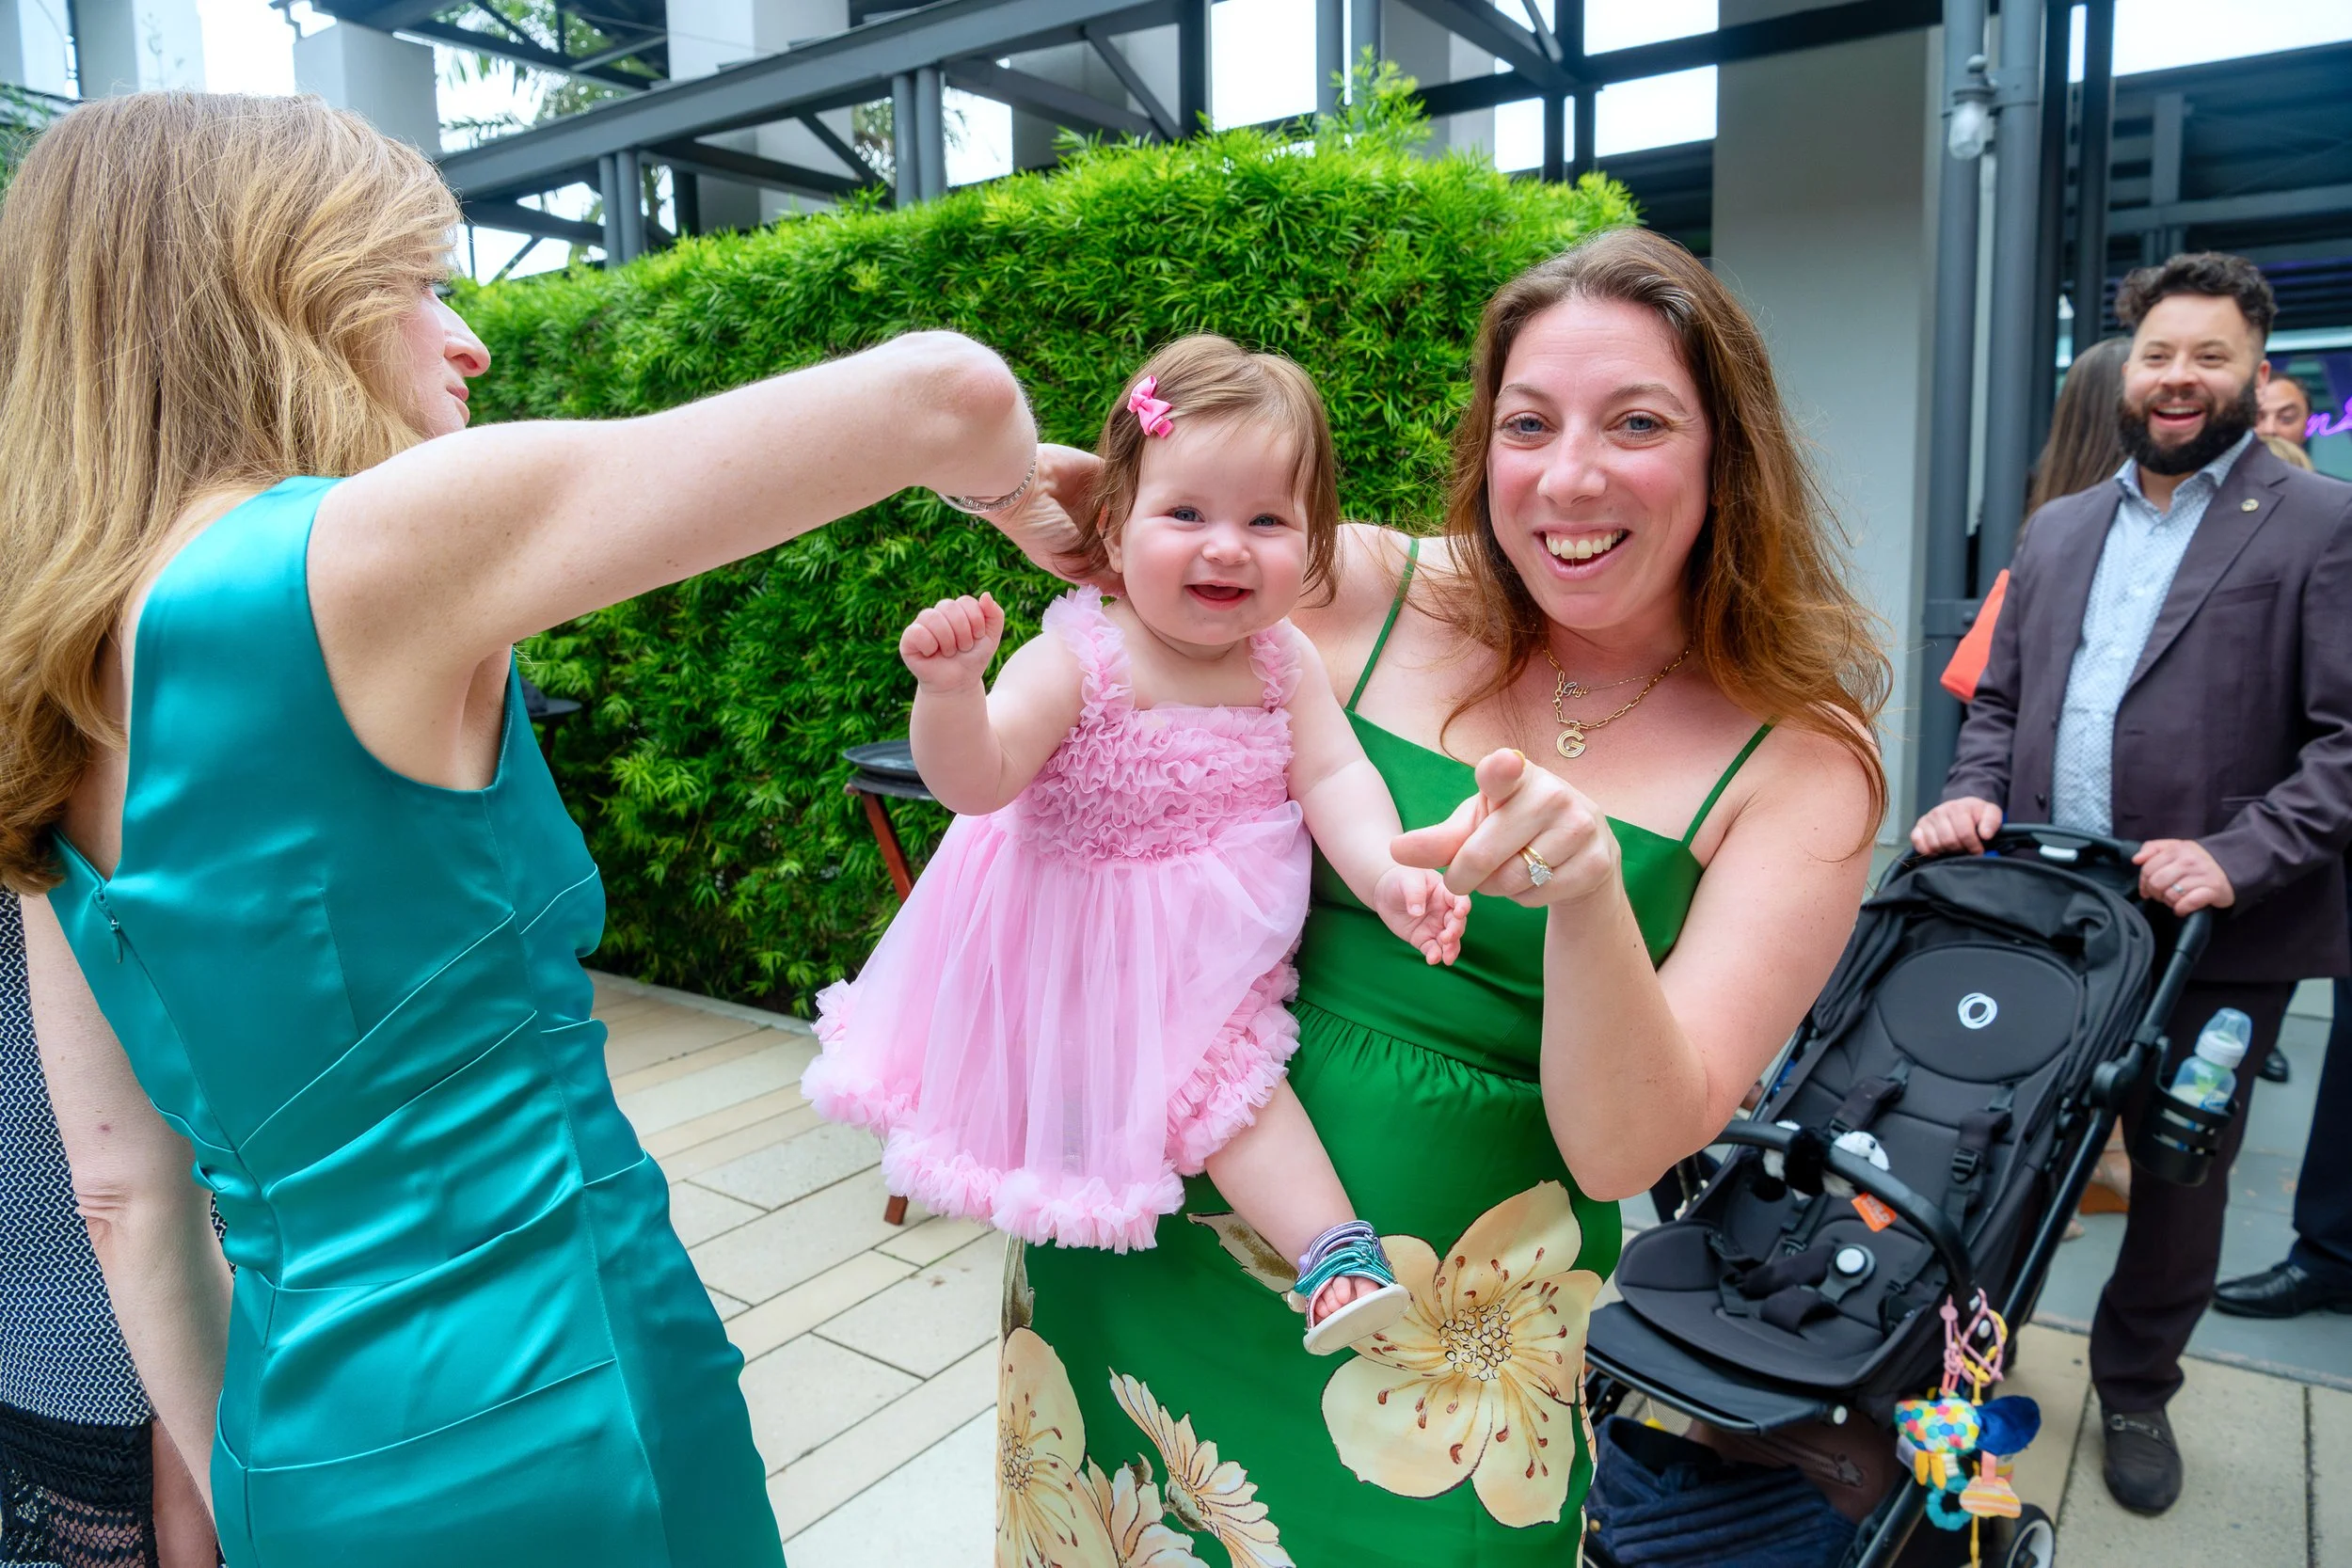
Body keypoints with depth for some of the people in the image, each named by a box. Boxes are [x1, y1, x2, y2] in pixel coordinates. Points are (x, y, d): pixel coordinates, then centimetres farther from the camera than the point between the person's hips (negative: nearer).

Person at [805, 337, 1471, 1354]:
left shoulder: (1283, 662, -6)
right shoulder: (1075, 661, -22)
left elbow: (1334, 777, -9)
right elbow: (975, 782, -27)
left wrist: (1386, 872, -27)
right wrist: (951, 688, -47)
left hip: (1215, 943, 5)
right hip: (1093, 947, -4)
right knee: (1222, 1073, -7)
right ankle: (1335, 1247, 1)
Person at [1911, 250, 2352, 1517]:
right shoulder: (2059, 530, 13)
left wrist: (2238, 855, -21)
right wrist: (1974, 794, -3)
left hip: (2215, 937, -3)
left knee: (2179, 1177, 13)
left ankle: (2136, 1390, 35)